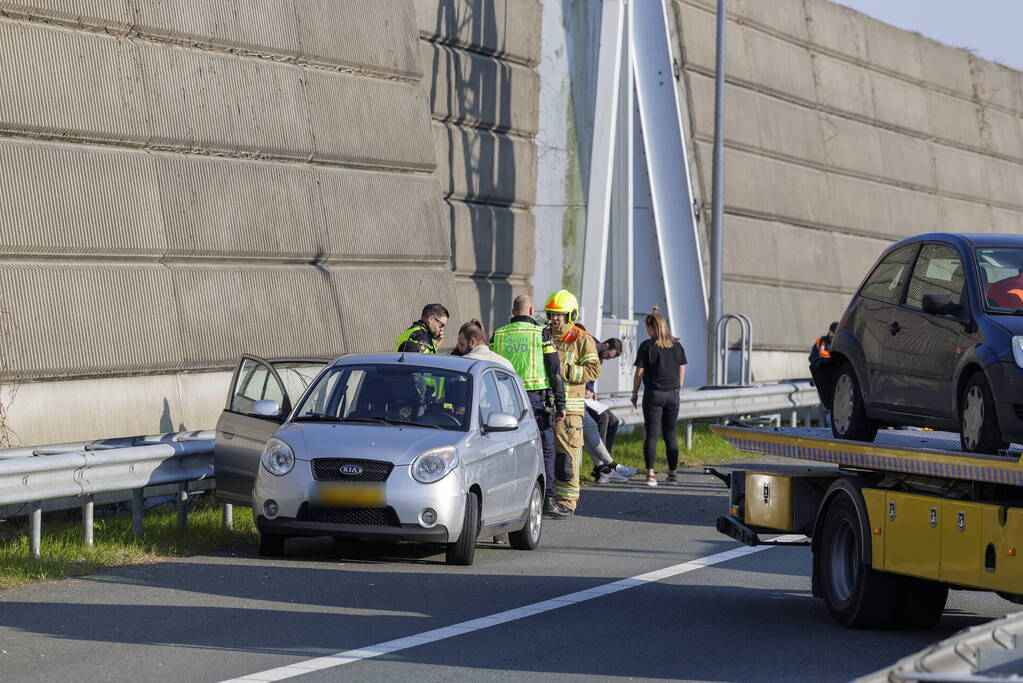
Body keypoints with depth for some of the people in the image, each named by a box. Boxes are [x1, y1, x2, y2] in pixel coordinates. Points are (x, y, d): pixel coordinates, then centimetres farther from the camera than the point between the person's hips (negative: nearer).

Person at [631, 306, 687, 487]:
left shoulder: (647, 346, -7)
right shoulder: (677, 346, 5)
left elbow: (639, 372, -6)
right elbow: (682, 371, 10)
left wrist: (634, 393, 4)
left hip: (653, 394, -4)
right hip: (672, 394, 4)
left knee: (651, 434, -1)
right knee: (671, 435, 10)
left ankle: (651, 474, -6)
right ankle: (673, 474, 9)